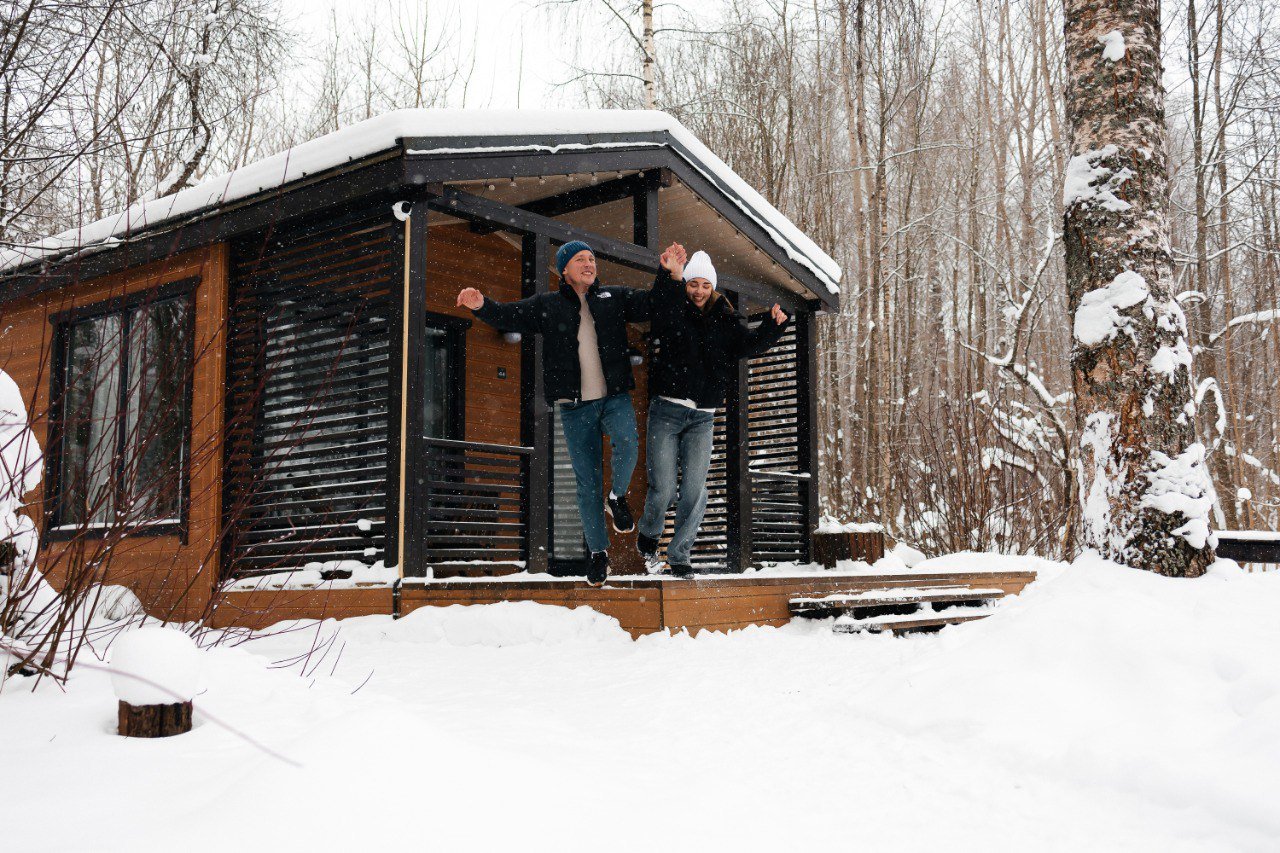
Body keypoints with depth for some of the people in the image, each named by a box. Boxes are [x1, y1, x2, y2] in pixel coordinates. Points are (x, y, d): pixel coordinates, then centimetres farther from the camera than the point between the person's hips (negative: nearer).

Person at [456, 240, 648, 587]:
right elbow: (510, 316, -4)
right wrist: (483, 306, -23)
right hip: (576, 408, 0)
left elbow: (652, 304, 5)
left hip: (615, 398, 0)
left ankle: (618, 497, 0)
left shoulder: (614, 298, 9)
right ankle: (598, 551, 20)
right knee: (588, 483, 4)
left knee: (628, 444, -31)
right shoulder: (547, 306, 6)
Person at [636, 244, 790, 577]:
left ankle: (679, 555, 12)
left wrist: (772, 327, -24)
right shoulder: (670, 311, 0)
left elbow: (750, 342, -5)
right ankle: (648, 535, 27)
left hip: (702, 417, 3)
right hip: (667, 410, -2)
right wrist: (670, 277, -41)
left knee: (694, 490, -2)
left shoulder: (725, 320, 8)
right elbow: (659, 304, -23)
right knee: (664, 489, -3)